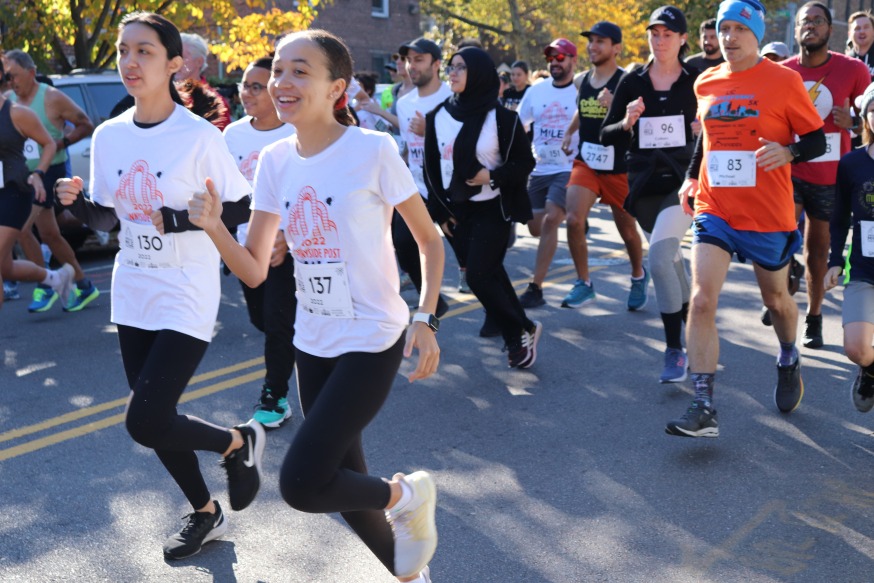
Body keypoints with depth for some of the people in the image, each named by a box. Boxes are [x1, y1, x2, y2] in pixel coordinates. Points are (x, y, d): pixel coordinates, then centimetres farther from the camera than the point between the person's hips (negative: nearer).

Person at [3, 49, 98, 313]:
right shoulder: (7, 100, 6)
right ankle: (84, 286, 25)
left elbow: (86, 125, -5)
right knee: (49, 235, 12)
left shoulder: (52, 98, -9)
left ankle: (45, 287, -3)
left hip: (50, 172, -7)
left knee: (21, 229, -18)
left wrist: (60, 144, -16)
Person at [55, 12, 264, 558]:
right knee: (154, 420, 14)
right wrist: (77, 201, -9)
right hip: (132, 295, 6)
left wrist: (183, 219, -21)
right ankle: (206, 513, 36)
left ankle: (239, 441, 17)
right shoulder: (109, 135, 3)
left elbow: (243, 208, -9)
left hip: (186, 299, -6)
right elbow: (106, 215, 11)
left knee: (146, 423, -12)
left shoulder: (201, 137, -14)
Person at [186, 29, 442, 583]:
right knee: (344, 484, 16)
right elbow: (254, 270, 1)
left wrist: (426, 319, -14)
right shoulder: (275, 160, 1)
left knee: (301, 484, -14)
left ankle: (406, 495, 15)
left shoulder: (373, 150, -14)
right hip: (312, 343, 6)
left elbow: (430, 240, -5)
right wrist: (214, 228, -17)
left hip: (373, 340, -6)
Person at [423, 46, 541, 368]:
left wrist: (492, 176, -20)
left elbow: (525, 162, -5)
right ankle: (524, 329, 27)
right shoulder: (438, 116, 3)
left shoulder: (501, 118, -9)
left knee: (479, 276, -11)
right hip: (456, 211, 5)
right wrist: (440, 212, 3)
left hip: (492, 210, -5)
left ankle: (518, 334, 9)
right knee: (489, 274, 10)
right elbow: (432, 167, 6)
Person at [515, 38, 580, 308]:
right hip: (539, 169, 6)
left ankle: (535, 288, -14)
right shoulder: (536, 91, 7)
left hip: (568, 169, -5)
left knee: (550, 221, -19)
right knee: (536, 228, 9)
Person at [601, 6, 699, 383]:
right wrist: (627, 123, -16)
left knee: (659, 257, -22)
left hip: (682, 181, -4)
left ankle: (674, 349, -12)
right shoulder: (632, 82, 4)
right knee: (671, 258, 18)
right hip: (644, 184, 4)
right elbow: (606, 136, 4)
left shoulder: (698, 81, -2)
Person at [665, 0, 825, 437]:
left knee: (775, 298, 16)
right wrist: (691, 177, 11)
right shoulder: (705, 83, 7)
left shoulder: (784, 80, -5)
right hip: (713, 210, 2)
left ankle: (789, 360, 49)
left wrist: (787, 152, -23)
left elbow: (817, 139, -3)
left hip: (768, 214, -2)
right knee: (701, 300, -14)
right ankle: (704, 407, -11)